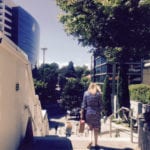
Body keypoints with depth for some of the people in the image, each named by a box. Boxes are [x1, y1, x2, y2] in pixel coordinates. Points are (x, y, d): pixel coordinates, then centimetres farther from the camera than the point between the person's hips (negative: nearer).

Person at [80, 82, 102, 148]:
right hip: (96, 113, -1)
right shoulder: (98, 94, -1)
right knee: (96, 129, 12)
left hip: (88, 112, 1)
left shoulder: (86, 93, 1)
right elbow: (100, 105, -2)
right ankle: (95, 143, 19)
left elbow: (84, 104, 0)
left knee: (90, 127, 19)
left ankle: (90, 141, 2)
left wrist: (82, 114, 3)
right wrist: (99, 112, 10)